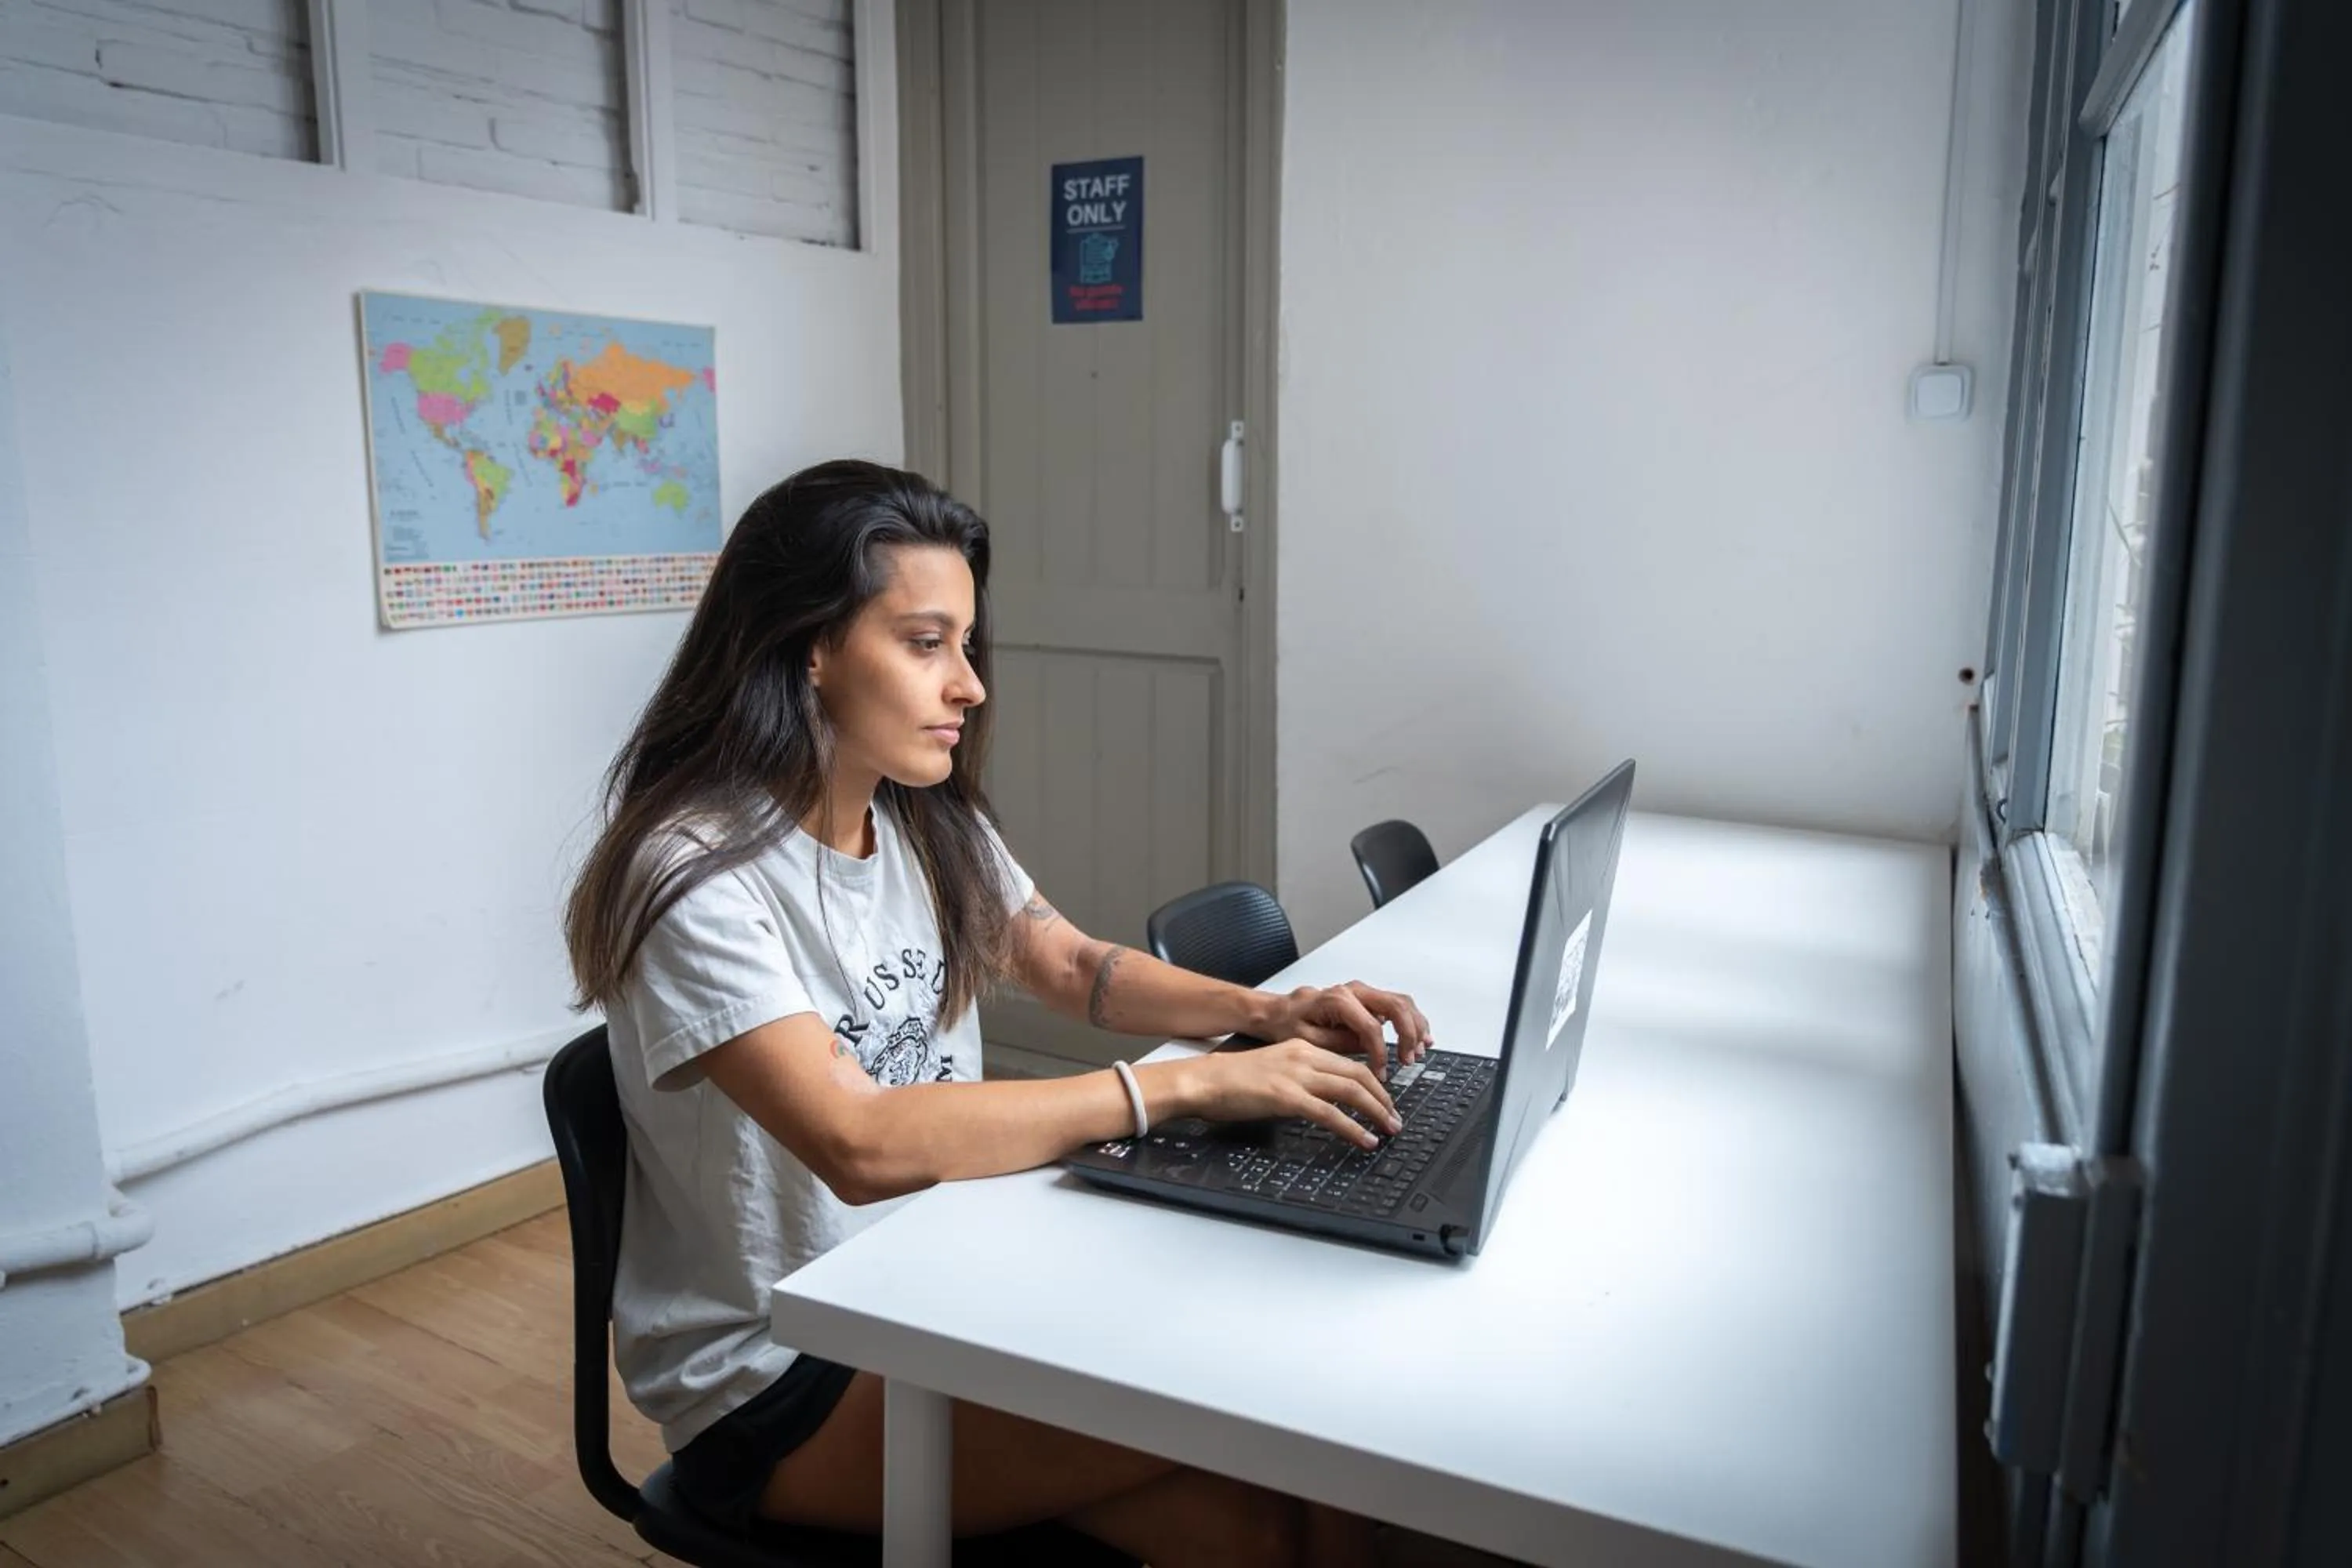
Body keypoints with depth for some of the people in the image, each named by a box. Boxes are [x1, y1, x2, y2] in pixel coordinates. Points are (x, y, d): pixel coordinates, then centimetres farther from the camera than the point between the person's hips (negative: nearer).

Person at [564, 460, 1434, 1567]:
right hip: (777, 1388, -6)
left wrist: (1267, 1013, -6)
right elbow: (861, 1145, -31)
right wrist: (1183, 1085, -31)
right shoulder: (698, 875, -21)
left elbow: (1072, 967, 12)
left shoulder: (926, 825, 3)